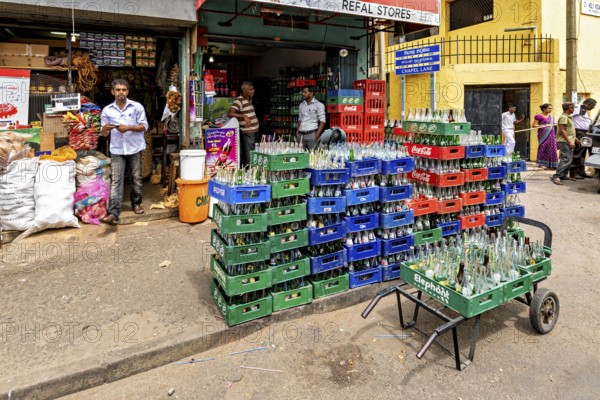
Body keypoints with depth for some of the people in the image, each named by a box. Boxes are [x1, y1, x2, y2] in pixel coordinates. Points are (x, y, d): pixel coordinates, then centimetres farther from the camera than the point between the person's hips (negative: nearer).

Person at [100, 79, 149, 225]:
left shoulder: (137, 107, 1)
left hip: (135, 148, 0)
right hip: (117, 150, 0)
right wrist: (105, 129, -15)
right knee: (116, 181, -6)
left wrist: (128, 128, -15)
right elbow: (103, 134, 8)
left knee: (136, 178, 9)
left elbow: (144, 126, -1)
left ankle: (136, 203, 31)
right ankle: (113, 213, -12)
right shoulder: (107, 110, 6)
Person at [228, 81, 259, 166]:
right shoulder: (239, 100, -14)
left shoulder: (249, 99, 14)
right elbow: (230, 114, -26)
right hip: (247, 133, -10)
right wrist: (244, 116, -36)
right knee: (248, 156, -9)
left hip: (253, 131, 10)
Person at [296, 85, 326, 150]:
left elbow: (322, 121, -5)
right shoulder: (301, 105, 16)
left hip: (311, 134, -5)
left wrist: (317, 135, -15)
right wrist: (297, 133, 10)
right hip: (301, 135, 5)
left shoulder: (319, 105, -1)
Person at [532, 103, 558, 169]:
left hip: (551, 134, 6)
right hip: (543, 134, -6)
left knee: (552, 149, 4)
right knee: (543, 148, -3)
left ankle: (551, 164, 9)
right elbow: (534, 125, -9)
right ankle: (542, 164, 6)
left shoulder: (551, 117, 15)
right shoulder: (539, 116, -6)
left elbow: (552, 125, 25)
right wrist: (544, 126, -15)